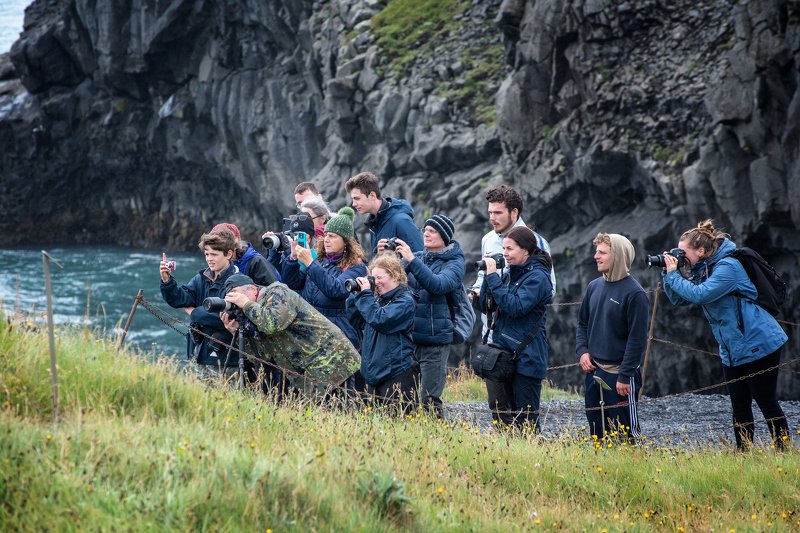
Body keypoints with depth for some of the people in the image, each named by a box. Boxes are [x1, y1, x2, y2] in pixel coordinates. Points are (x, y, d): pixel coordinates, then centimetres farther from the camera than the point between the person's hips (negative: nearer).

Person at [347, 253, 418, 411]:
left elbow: (380, 320, -20)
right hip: (374, 372, 8)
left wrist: (366, 294, -12)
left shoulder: (405, 300, -8)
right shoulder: (378, 299, 16)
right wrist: (358, 294, 7)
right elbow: (355, 318, 20)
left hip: (396, 373, -8)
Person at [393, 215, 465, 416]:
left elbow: (438, 285, -20)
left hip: (435, 340, -5)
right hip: (407, 335, 5)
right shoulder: (416, 257, 13)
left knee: (429, 401, -7)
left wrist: (411, 260, -26)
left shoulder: (454, 263, -1)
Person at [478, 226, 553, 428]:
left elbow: (516, 307, -22)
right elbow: (486, 306, 12)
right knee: (500, 412, 8)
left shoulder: (537, 277, -10)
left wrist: (492, 277, -19)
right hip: (503, 352, 8)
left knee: (525, 419, -3)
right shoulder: (509, 275, 13)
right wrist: (488, 275, -2)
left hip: (526, 357, -8)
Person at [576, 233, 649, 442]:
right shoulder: (594, 287, 9)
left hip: (619, 375, -7)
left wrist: (625, 376, -17)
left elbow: (637, 338, -14)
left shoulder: (634, 293, -13)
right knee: (596, 432, 13)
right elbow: (583, 324, 20)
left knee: (627, 433, -3)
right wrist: (583, 351, 2)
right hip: (593, 372, 7)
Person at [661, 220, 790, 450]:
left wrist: (673, 274, -19)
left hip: (759, 346, -9)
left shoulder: (728, 267, -19)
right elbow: (679, 299, 11)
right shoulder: (702, 270, 9)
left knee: (767, 403, -3)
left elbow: (699, 295, -29)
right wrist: (668, 274, -2)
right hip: (732, 351, 9)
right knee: (740, 407, 10)